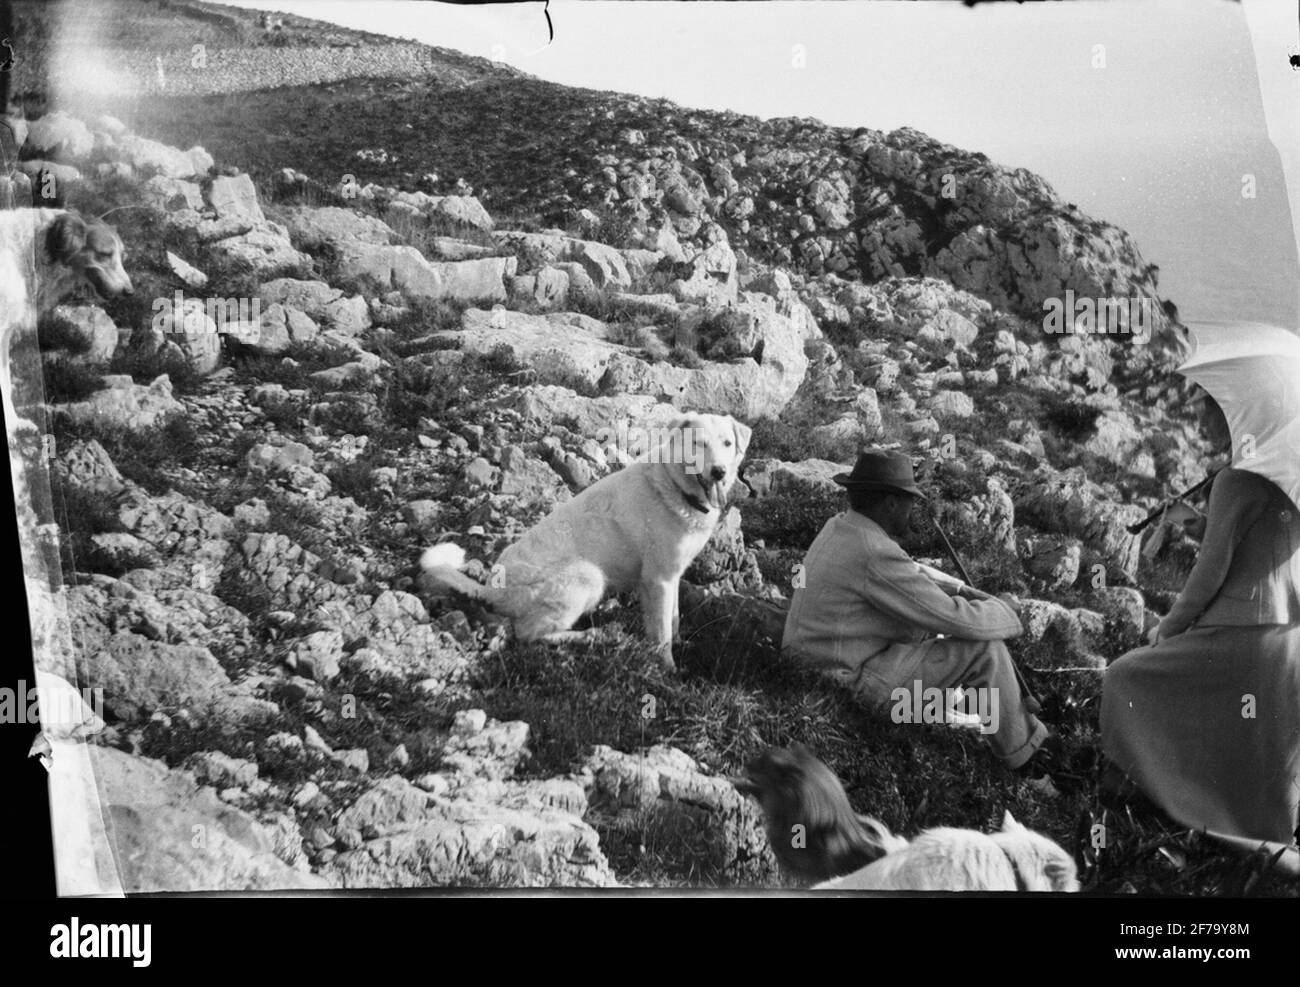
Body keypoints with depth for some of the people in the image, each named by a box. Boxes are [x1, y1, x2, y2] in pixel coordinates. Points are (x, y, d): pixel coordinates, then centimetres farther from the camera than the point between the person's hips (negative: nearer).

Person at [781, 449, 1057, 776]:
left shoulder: (837, 528, 5)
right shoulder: (875, 555, -25)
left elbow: (910, 572, 22)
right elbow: (957, 620, -21)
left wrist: (963, 590, 11)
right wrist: (1003, 611, -1)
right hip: (849, 683, -10)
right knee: (985, 650, -9)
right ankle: (1024, 752, 10)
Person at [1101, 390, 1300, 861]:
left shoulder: (1238, 480, -16)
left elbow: (1211, 573, -15)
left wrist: (1170, 624, -1)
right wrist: (1204, 528, 8)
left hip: (1242, 640, -8)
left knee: (1124, 678, 8)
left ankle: (1125, 783, 16)